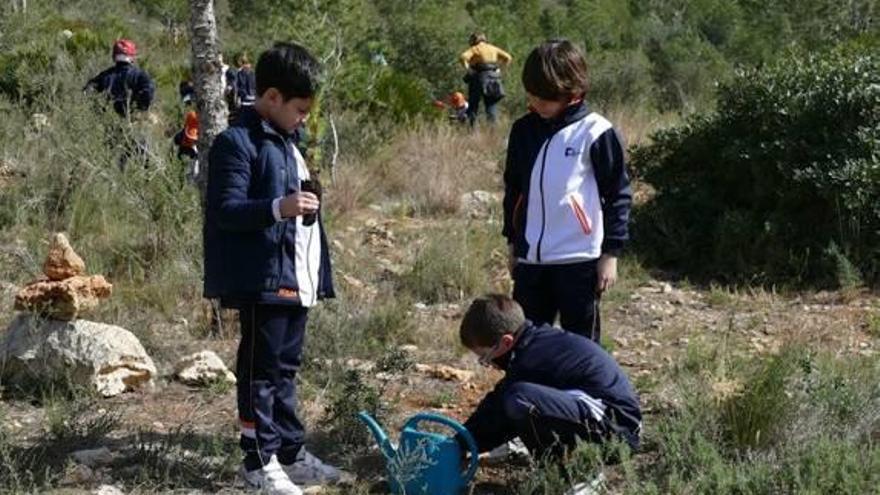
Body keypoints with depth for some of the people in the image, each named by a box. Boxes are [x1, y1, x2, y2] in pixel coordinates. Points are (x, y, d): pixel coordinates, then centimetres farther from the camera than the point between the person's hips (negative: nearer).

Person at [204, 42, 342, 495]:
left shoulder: (285, 143, 18)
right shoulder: (237, 142, -11)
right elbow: (224, 211, -19)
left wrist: (317, 273, 21)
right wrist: (278, 208, -32)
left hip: (296, 279, 9)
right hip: (263, 280, -9)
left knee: (286, 369, 16)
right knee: (261, 371, 0)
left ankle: (290, 452, 25)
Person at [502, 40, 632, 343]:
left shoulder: (594, 132, -9)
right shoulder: (523, 130, 7)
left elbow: (618, 194, -6)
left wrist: (610, 252, -7)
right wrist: (513, 242, 19)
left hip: (579, 260, -5)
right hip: (530, 259, 5)